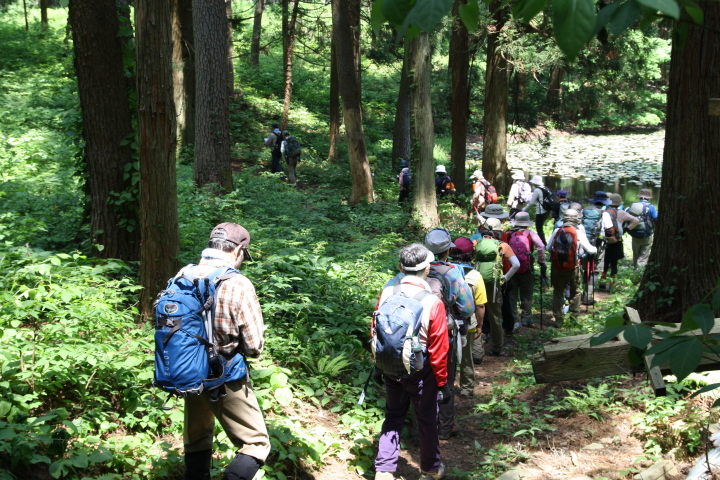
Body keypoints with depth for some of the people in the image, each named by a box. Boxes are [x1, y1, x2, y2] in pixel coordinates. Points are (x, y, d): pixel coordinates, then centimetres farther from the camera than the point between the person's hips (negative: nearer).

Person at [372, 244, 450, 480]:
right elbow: (438, 350, -17)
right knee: (427, 420, 16)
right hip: (420, 372, -3)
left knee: (393, 417, 20)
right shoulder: (433, 303, -21)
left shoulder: (386, 293, -11)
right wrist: (442, 383, -4)